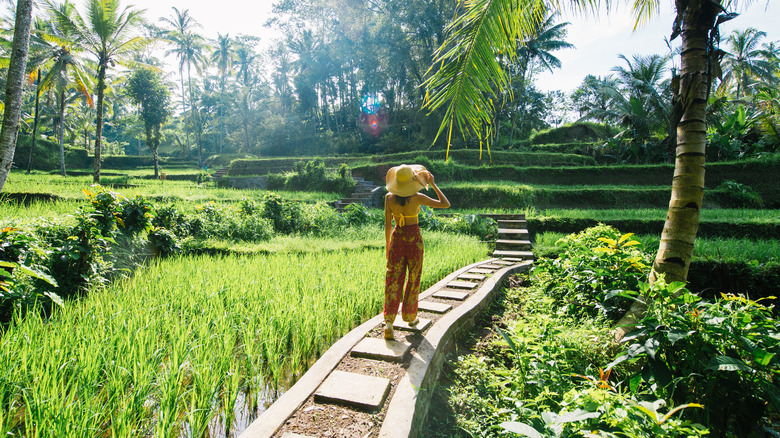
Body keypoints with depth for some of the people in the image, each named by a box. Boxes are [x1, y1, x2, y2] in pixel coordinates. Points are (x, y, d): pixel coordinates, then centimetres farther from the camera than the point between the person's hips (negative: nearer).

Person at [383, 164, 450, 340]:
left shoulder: (389, 198, -6)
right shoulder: (417, 198, -14)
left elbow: (387, 224, -1)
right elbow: (445, 204, -6)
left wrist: (387, 246, 10)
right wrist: (433, 184, 0)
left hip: (397, 238, 2)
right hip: (414, 239, -2)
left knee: (394, 280, 4)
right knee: (413, 279, 14)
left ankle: (389, 321, -7)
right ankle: (409, 316, 28)